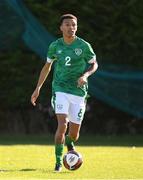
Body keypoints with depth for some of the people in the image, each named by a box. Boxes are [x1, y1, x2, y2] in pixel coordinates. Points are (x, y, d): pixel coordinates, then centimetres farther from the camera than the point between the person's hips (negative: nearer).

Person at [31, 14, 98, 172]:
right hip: (60, 90, 0)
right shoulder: (55, 46, 1)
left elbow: (94, 64, 9)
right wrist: (38, 88, 12)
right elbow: (47, 66, 15)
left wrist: (85, 75, -12)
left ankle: (69, 142, 43)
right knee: (62, 125, -20)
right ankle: (58, 161, -8)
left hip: (79, 92, 0)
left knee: (74, 133, 4)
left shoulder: (84, 46, -3)